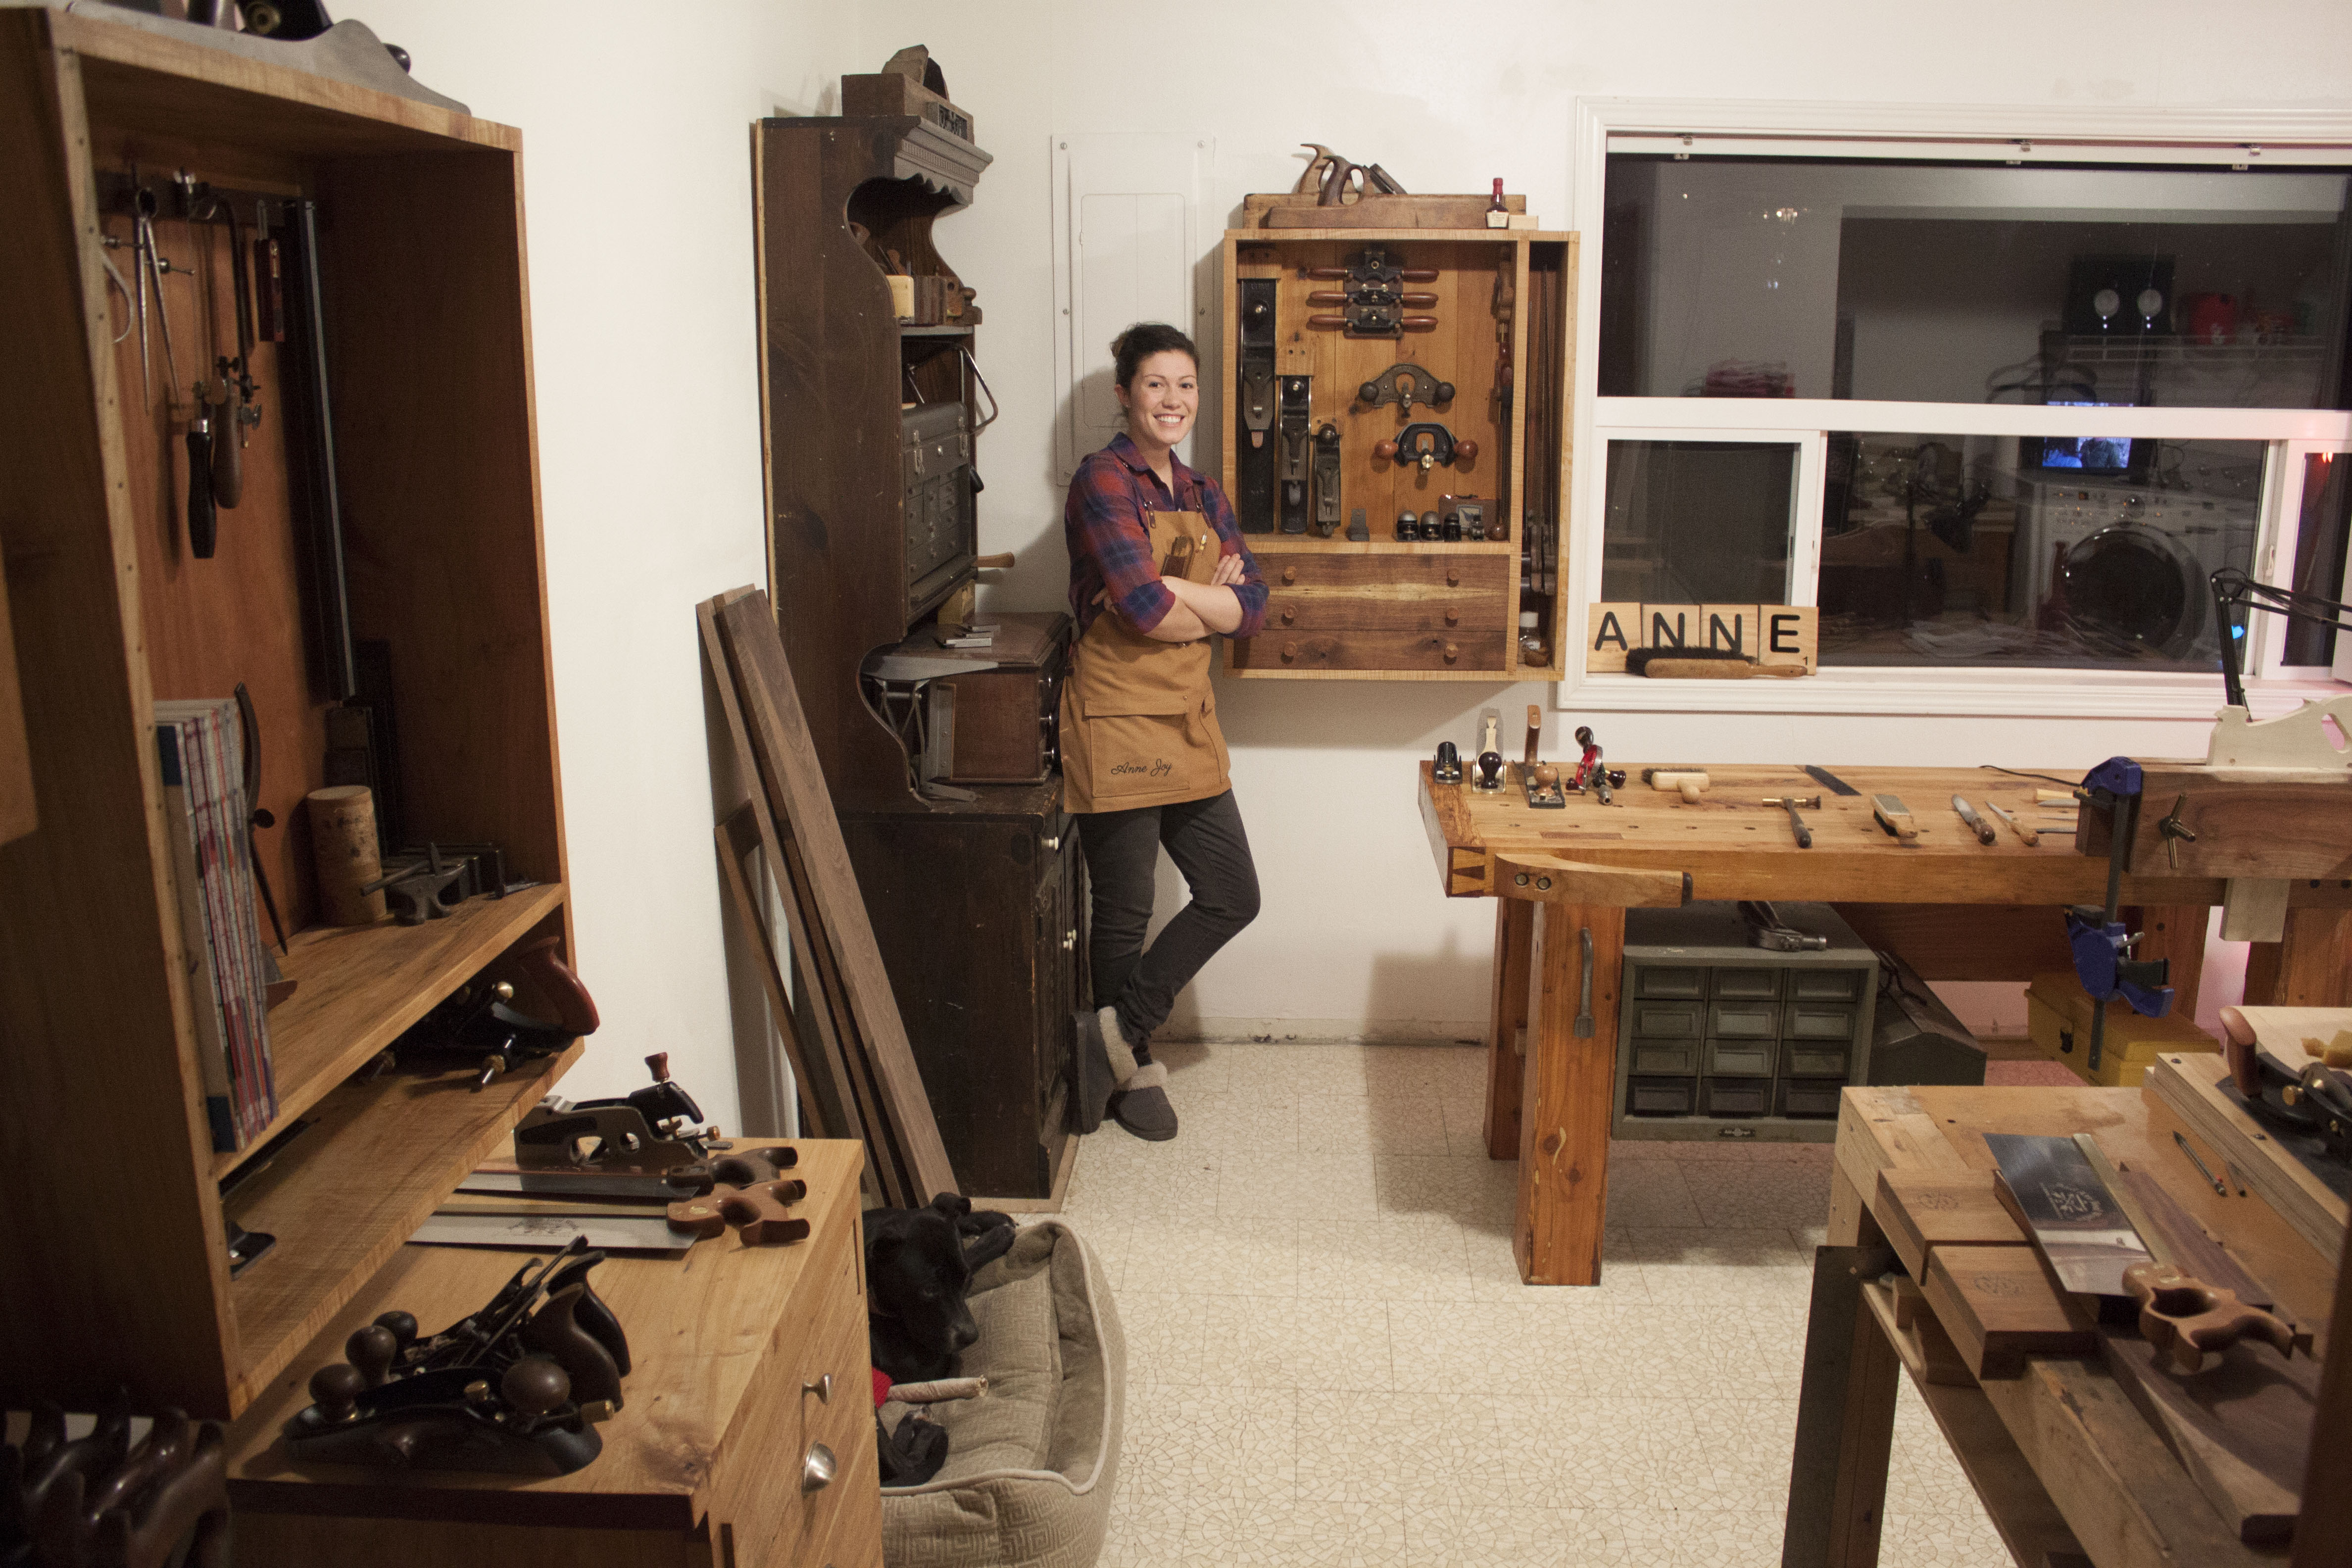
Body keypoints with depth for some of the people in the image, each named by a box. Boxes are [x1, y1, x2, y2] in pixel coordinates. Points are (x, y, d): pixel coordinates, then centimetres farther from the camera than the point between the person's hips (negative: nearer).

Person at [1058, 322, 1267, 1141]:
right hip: (1116, 720, -7)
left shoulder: (1203, 495, 13)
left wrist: (1169, 592, -14)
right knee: (1125, 912, 5)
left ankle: (1118, 1032, 20)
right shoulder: (1103, 481, -10)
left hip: (1189, 720, 8)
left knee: (1232, 897, 8)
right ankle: (1133, 1067, 25)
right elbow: (1143, 607, -22)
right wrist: (1213, 601, -4)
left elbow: (1254, 606, 2)